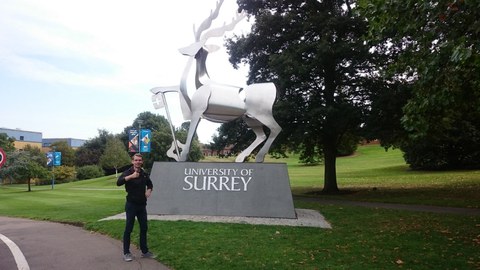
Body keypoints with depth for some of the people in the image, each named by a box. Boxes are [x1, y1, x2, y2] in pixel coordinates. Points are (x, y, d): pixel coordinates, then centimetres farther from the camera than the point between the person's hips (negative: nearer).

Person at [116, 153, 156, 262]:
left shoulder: (144, 174, 6)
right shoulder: (128, 172, -9)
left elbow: (150, 184, 24)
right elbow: (118, 182, -29)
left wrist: (149, 190, 3)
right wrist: (131, 176, -39)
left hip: (142, 205, 5)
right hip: (131, 205, -5)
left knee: (144, 228, 10)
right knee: (128, 229, 2)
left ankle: (144, 251, 22)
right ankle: (126, 253, 14)